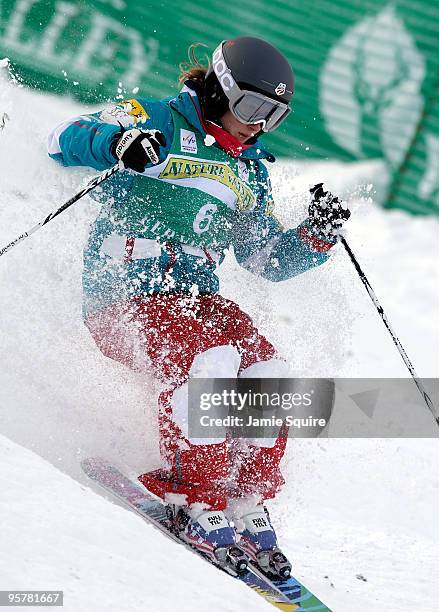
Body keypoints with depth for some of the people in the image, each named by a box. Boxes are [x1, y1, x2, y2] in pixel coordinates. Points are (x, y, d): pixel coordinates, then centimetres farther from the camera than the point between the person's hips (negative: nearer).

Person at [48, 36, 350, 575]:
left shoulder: (249, 172, 18)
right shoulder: (159, 122, -1)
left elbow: (268, 260, 21)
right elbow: (64, 140, -11)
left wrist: (316, 237, 1)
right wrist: (117, 141, -33)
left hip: (195, 298, 6)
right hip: (123, 296, -6)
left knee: (270, 372, -18)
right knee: (208, 358, -32)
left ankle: (245, 506, -5)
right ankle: (196, 503, -20)